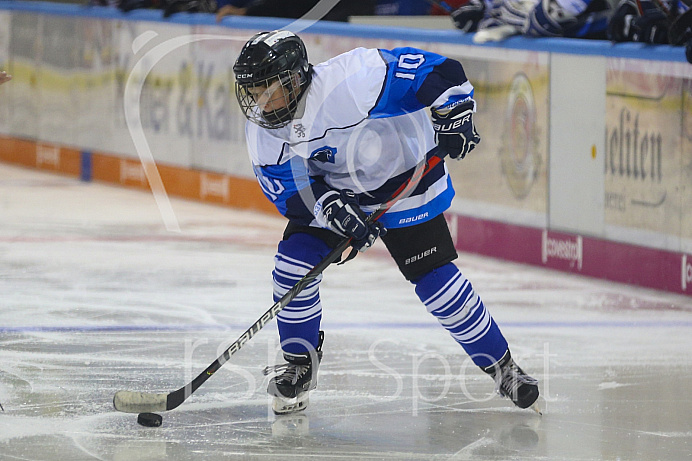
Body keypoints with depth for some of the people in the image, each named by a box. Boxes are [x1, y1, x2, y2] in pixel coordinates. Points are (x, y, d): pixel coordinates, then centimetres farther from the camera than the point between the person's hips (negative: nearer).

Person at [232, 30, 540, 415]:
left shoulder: (350, 81, -35)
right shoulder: (263, 134, -17)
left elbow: (438, 71, -30)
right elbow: (289, 191, -13)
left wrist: (453, 111, -39)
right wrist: (330, 207, -30)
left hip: (405, 183, -5)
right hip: (329, 191, 5)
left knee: (435, 279, -10)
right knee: (294, 264, -11)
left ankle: (502, 366, 5)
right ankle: (300, 363, 11)